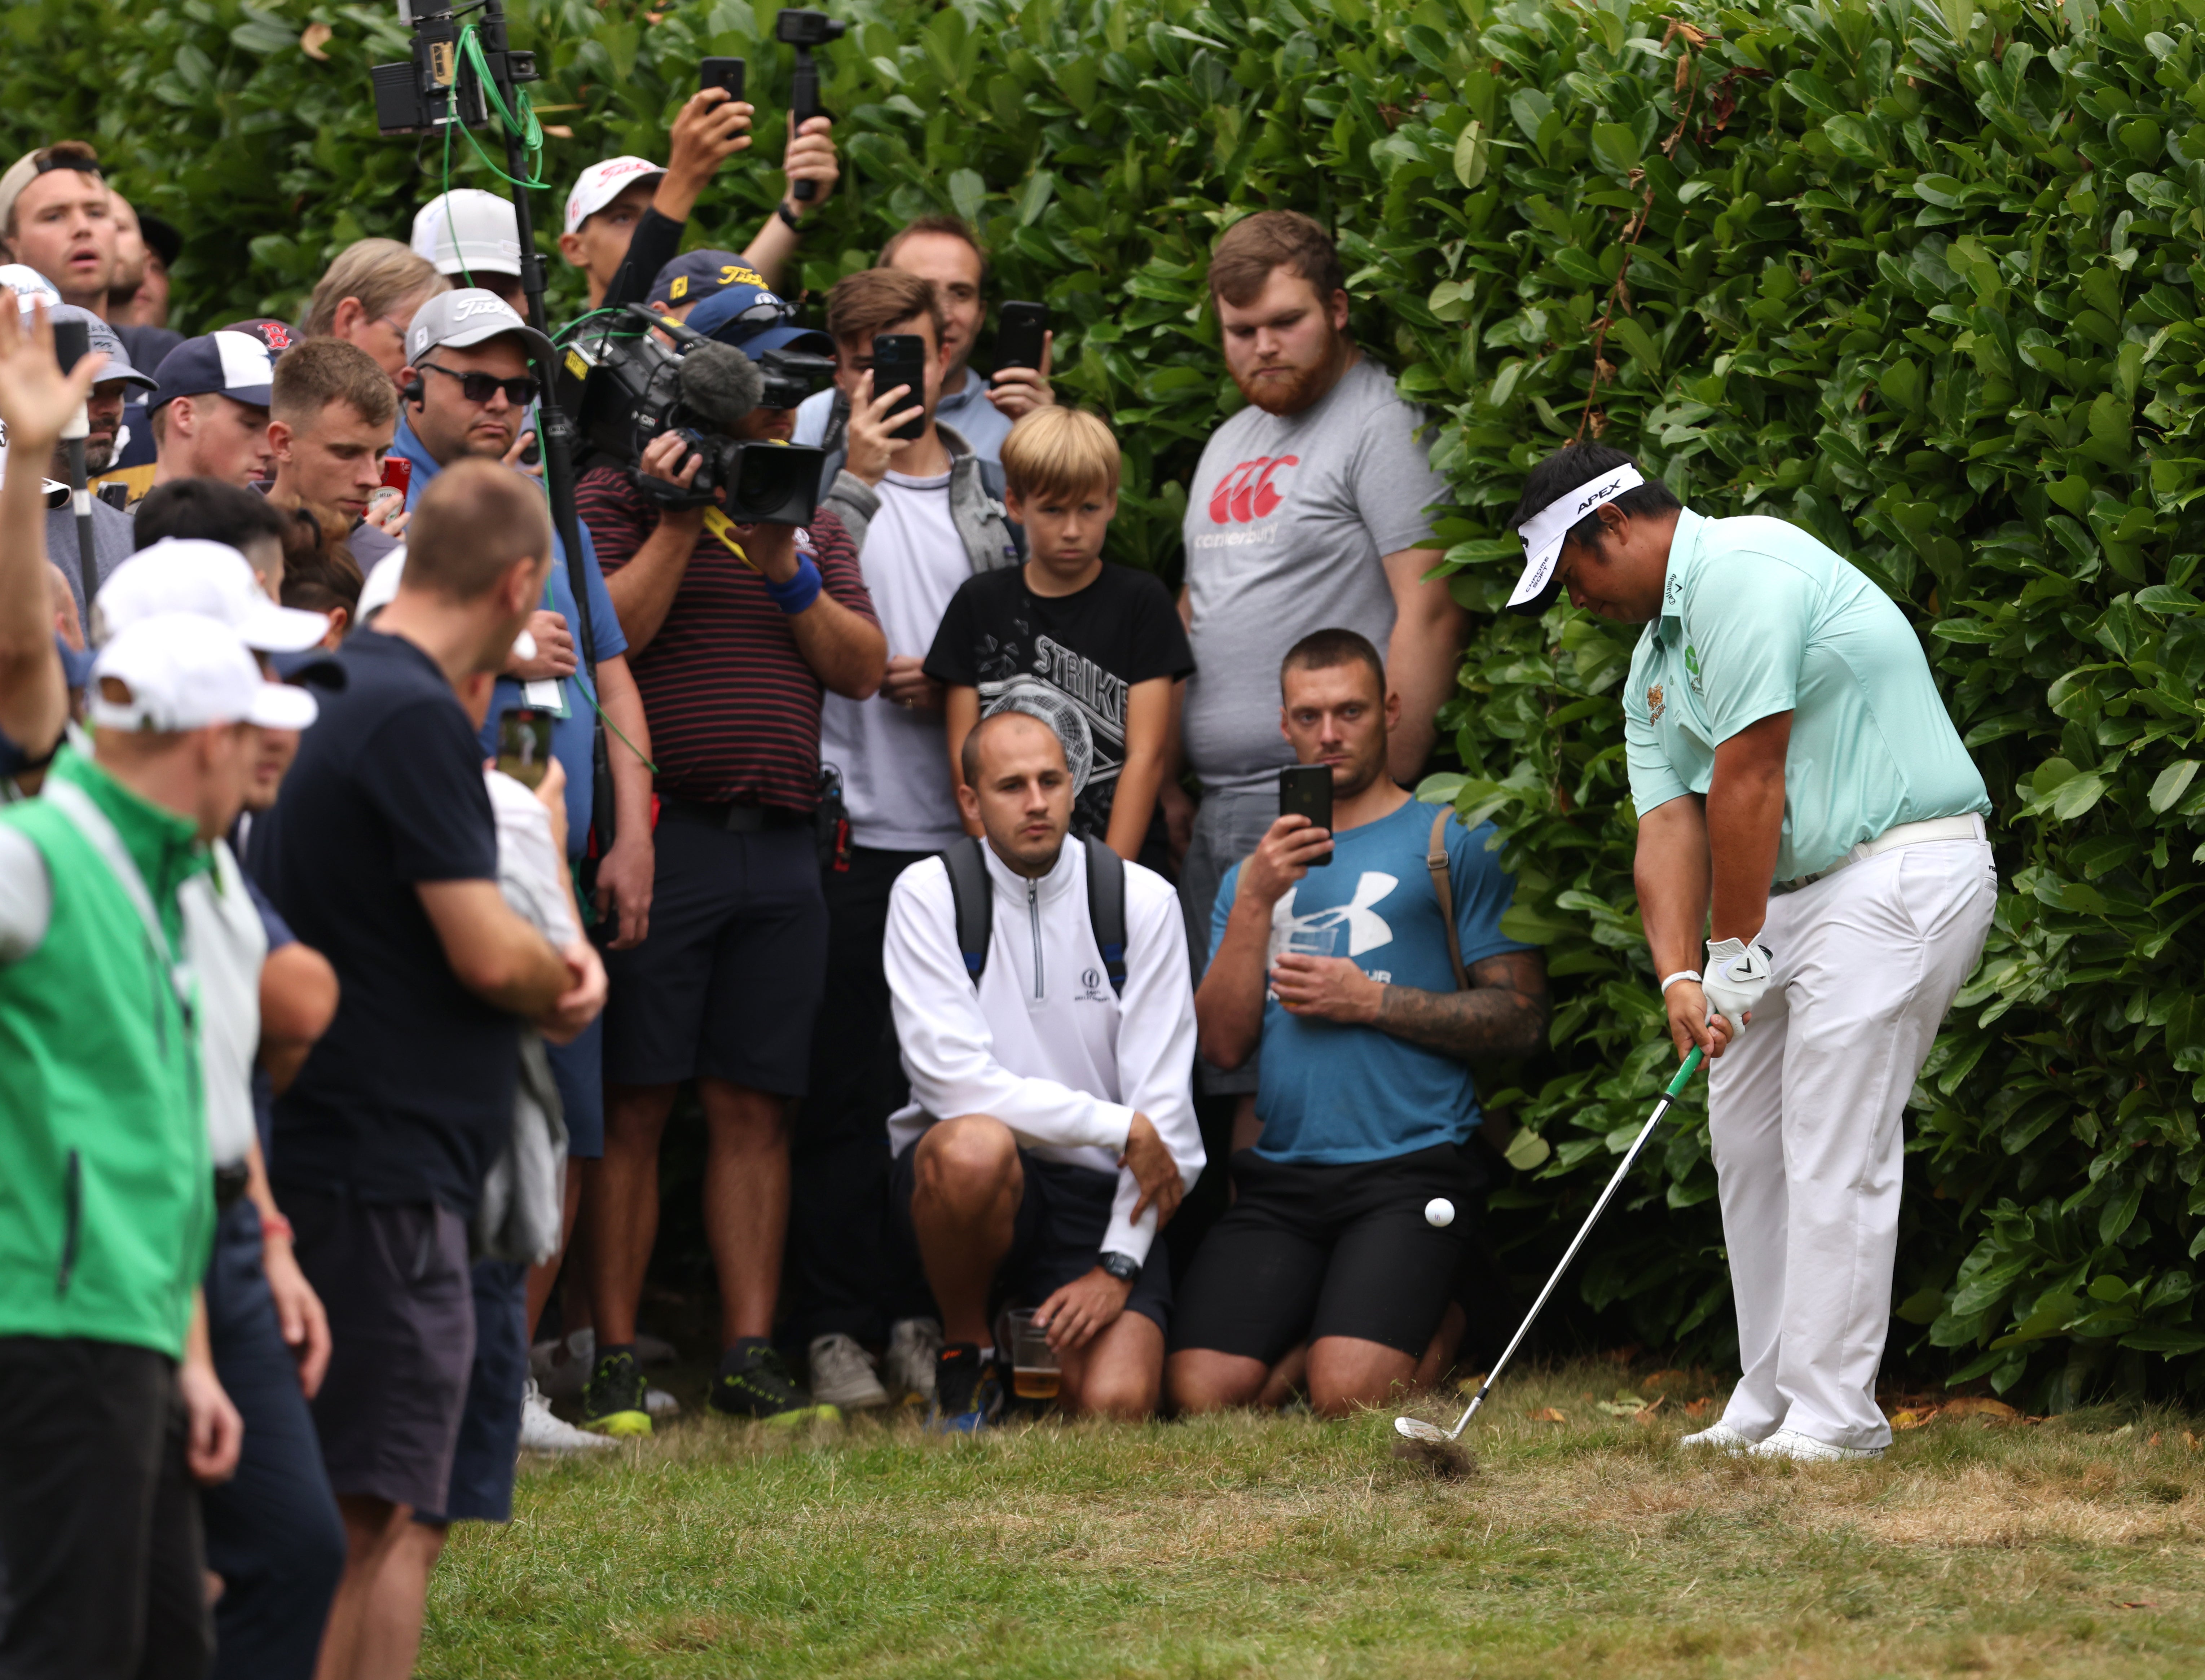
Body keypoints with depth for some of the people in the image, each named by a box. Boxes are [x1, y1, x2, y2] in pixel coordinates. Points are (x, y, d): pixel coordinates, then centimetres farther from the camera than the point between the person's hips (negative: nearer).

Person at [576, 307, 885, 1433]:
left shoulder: (811, 518, 18)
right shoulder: (614, 497, 4)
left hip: (784, 843, 4)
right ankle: (613, 1362, -2)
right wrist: (681, 524, -11)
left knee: (756, 1109, 4)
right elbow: (606, 635, -9)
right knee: (634, 1107, -4)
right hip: (660, 834, -4)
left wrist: (784, 566, -4)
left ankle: (750, 1353, 6)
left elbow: (862, 667, 9)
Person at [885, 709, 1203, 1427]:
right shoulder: (928, 895, -4)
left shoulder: (1142, 901, 0)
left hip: (1101, 1192, 1)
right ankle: (965, 1357, -9)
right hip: (970, 1179, -1)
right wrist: (1120, 1129, -15)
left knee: (1115, 1406, -23)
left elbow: (1162, 1099, -4)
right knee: (974, 1147, -39)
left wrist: (1119, 1266, -12)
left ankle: (1049, 1338, 17)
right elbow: (955, 1080, -15)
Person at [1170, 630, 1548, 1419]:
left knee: (1347, 1399, -24)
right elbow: (1223, 1045, 9)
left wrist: (1369, 1001, -7)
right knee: (1205, 1392, -18)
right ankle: (1318, 1335, 10)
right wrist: (1256, 903, -2)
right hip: (1280, 1176, 4)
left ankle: (1436, 1330, 8)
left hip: (1409, 1167, -4)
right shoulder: (1254, 873, 21)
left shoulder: (1453, 845, 7)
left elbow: (1522, 1019, 0)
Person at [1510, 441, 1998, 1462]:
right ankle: (1770, 1404, 17)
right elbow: (1670, 824, 7)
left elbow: (1750, 781, -19)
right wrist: (1681, 977, -9)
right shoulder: (1653, 664, 16)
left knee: (1836, 1152, -11)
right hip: (1802, 889, 10)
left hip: (1903, 872, -10)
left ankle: (1835, 1416, -8)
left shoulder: (1741, 574, -16)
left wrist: (1738, 957, -13)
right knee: (1748, 1136, 11)